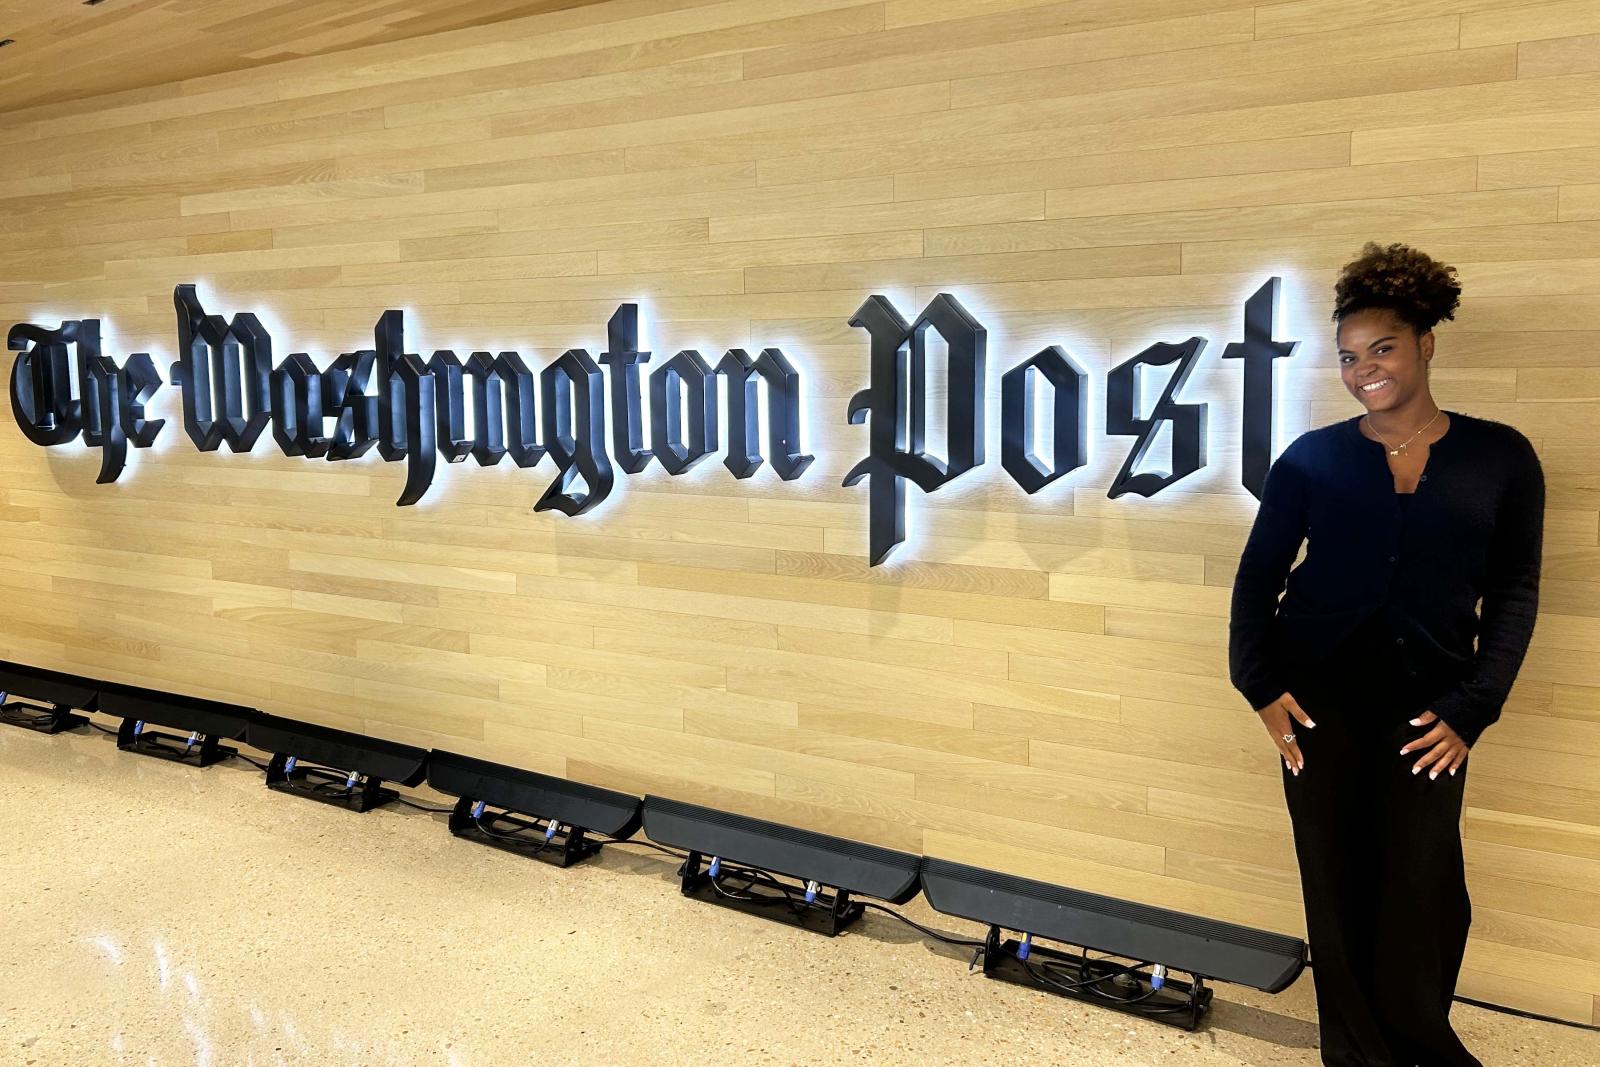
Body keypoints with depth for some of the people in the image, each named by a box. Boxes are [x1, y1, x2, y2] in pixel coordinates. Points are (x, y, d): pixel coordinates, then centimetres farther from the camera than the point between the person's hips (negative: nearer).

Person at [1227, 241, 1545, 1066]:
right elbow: (1258, 576, 4)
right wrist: (1261, 686, -6)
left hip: (1426, 696, 0)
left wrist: (1472, 708, -5)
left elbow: (1514, 593, 2)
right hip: (1321, 689, 1)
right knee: (1337, 884, 7)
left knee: (1424, 891, 1)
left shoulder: (1499, 456, 1)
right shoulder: (1311, 458, 1)